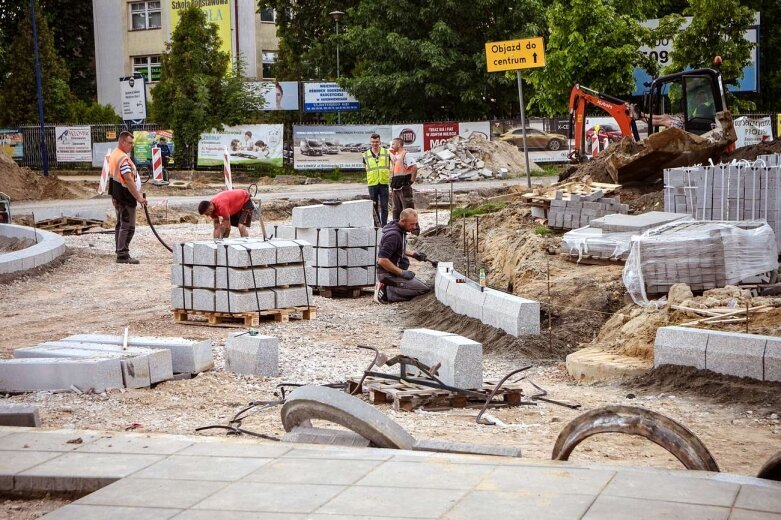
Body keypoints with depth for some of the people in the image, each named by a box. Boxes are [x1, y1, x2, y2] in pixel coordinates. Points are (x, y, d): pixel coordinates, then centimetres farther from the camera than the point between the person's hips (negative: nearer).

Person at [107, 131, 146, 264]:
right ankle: (123, 255, -8)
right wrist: (138, 197, -25)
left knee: (120, 224, 17)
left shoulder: (113, 155, 12)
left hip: (117, 195, 10)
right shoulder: (123, 158, -21)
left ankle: (120, 252, 24)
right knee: (128, 226, -7)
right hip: (126, 197, -10)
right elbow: (128, 180, -26)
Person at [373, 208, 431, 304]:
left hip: (396, 271, 10)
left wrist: (413, 254, 11)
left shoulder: (400, 231, 7)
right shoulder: (393, 235, -23)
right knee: (424, 289, -16)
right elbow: (382, 260, -28)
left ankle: (385, 288, 8)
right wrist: (402, 273, -24)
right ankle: (386, 293, -14)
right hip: (388, 274, -10)